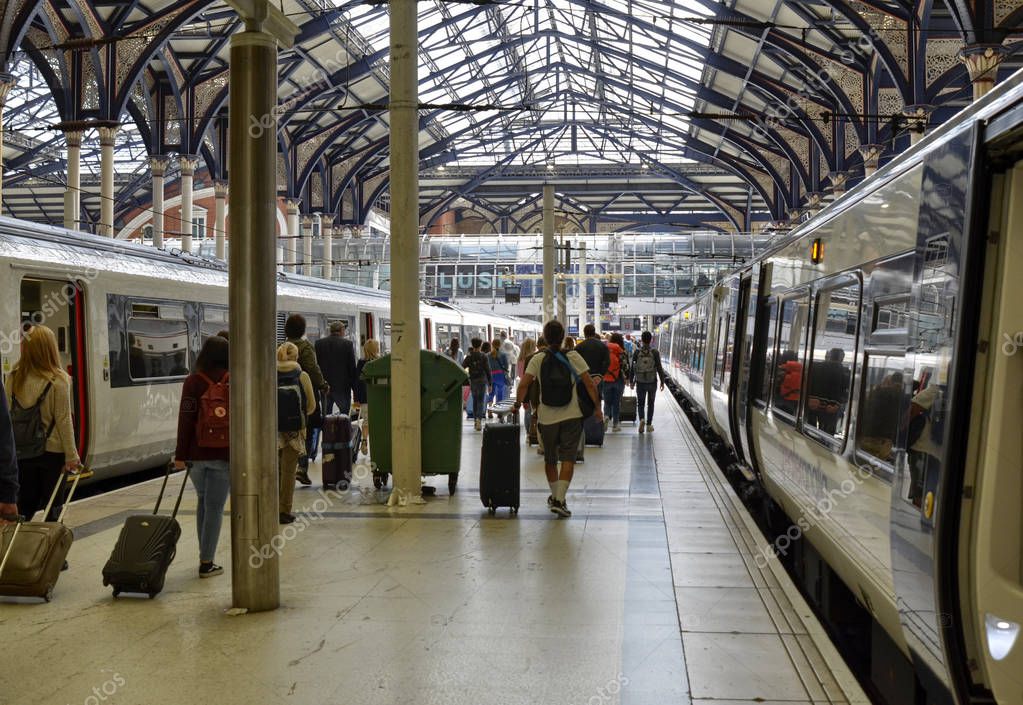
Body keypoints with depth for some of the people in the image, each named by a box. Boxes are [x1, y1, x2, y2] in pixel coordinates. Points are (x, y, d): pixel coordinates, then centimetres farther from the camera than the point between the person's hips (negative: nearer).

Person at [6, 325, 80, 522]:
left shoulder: (14, 378, -2)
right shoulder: (57, 381, -14)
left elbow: (9, 415, 3)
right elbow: (63, 419, -12)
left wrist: (12, 449, 12)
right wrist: (72, 456, -6)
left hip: (22, 452, 4)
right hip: (53, 451, -4)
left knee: (25, 503, 16)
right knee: (53, 507, 8)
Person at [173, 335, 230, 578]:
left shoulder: (192, 382, -3)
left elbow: (185, 420, -6)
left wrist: (180, 455, -2)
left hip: (196, 454, 2)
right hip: (224, 455, -2)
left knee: (203, 501, 20)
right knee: (215, 507, 3)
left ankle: (204, 555, 24)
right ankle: (206, 563, 4)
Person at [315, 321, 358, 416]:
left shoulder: (318, 343, 3)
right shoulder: (348, 344, -6)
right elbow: (352, 366, -4)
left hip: (324, 386, 3)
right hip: (342, 385, -3)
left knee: (325, 416, 8)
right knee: (344, 415, 3)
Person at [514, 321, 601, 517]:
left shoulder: (538, 359, -4)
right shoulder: (573, 357, -4)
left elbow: (523, 385, -10)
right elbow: (589, 384, -7)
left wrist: (518, 405, 5)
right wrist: (597, 407, 3)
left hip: (547, 417, 1)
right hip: (572, 416, -1)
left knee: (550, 460, 17)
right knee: (568, 459, 0)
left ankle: (555, 496, 30)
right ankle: (559, 500, -11)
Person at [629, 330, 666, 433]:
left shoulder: (637, 352, -5)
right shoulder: (655, 352, -8)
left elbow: (632, 367, 0)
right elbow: (659, 368, -7)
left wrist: (631, 381, 11)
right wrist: (662, 381, 3)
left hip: (640, 382, 0)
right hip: (652, 382, 0)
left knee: (640, 403, 12)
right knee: (650, 403, 14)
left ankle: (641, 419, -12)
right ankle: (649, 425, 17)